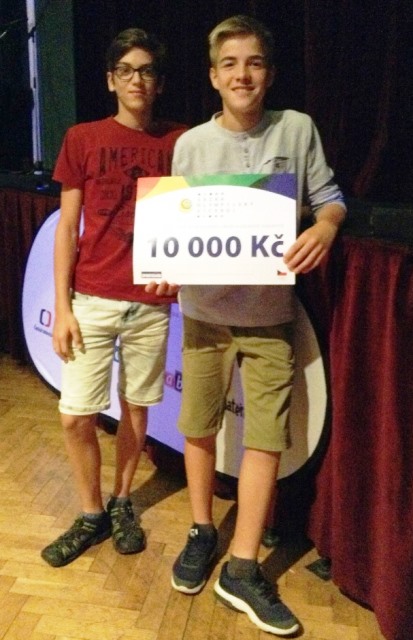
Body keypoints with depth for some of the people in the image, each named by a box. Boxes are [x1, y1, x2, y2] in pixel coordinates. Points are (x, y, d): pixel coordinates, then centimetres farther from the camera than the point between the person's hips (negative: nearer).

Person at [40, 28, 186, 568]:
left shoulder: (179, 142, 4)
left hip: (151, 301, 1)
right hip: (92, 299, 0)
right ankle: (92, 515, 24)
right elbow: (67, 227, 1)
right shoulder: (83, 138, 2)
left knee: (136, 407, 11)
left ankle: (122, 503, 33)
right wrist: (61, 307, -4)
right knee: (75, 416, 1)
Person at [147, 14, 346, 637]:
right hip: (205, 311, 1)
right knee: (199, 428, 12)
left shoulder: (298, 129, -1)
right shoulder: (191, 144, 1)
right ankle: (202, 532, 36)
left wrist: (324, 227, -18)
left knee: (267, 438, 2)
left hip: (270, 314, 0)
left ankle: (242, 569, 18)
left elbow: (330, 197, 5)